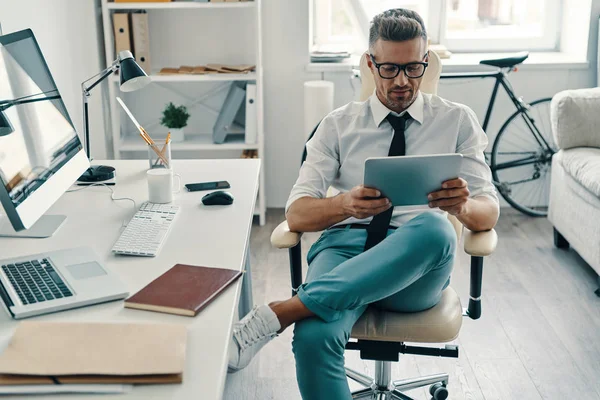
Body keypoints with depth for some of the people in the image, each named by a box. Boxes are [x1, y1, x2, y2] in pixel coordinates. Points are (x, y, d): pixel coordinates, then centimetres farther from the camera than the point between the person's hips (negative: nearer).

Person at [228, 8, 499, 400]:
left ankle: (278, 313, -38)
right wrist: (346, 204, -21)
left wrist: (462, 206, -21)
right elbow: (296, 214, 2)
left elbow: (489, 212, 5)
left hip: (418, 267, 1)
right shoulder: (339, 125, 12)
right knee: (313, 336, -36)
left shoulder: (457, 120, 13)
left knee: (434, 227, -38)